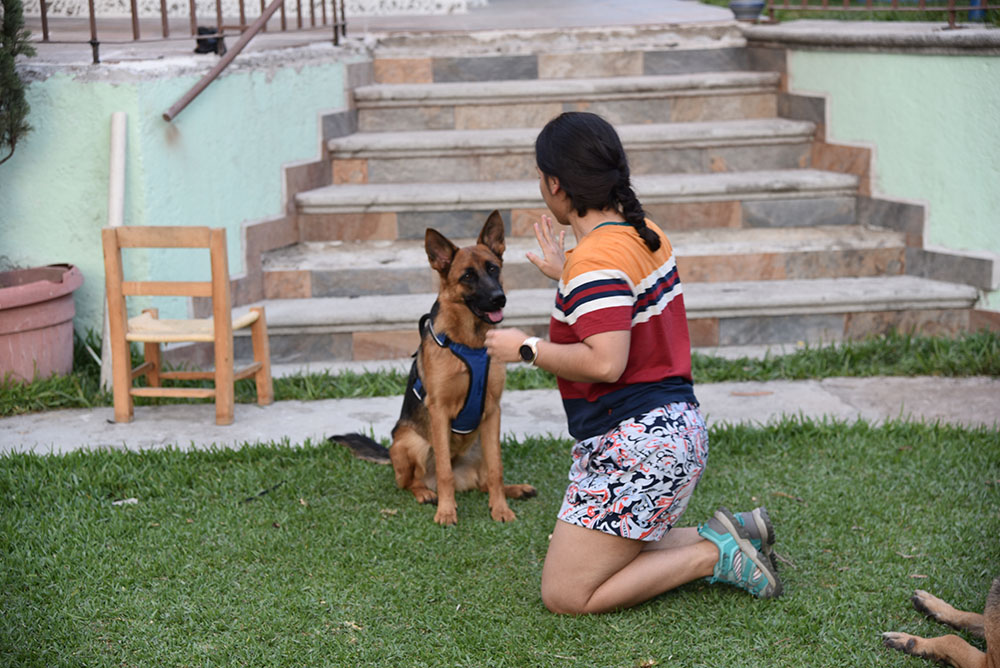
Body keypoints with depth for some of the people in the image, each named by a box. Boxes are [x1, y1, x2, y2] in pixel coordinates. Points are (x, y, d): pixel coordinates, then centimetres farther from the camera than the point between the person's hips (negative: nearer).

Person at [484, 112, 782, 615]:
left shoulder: (595, 261, -20)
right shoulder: (644, 234, 8)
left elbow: (605, 362, -29)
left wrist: (526, 348, -16)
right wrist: (565, 274, 27)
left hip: (638, 444, -10)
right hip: (672, 425, 10)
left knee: (564, 596, -4)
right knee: (612, 554, 23)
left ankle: (715, 553, -3)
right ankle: (730, 534, 13)